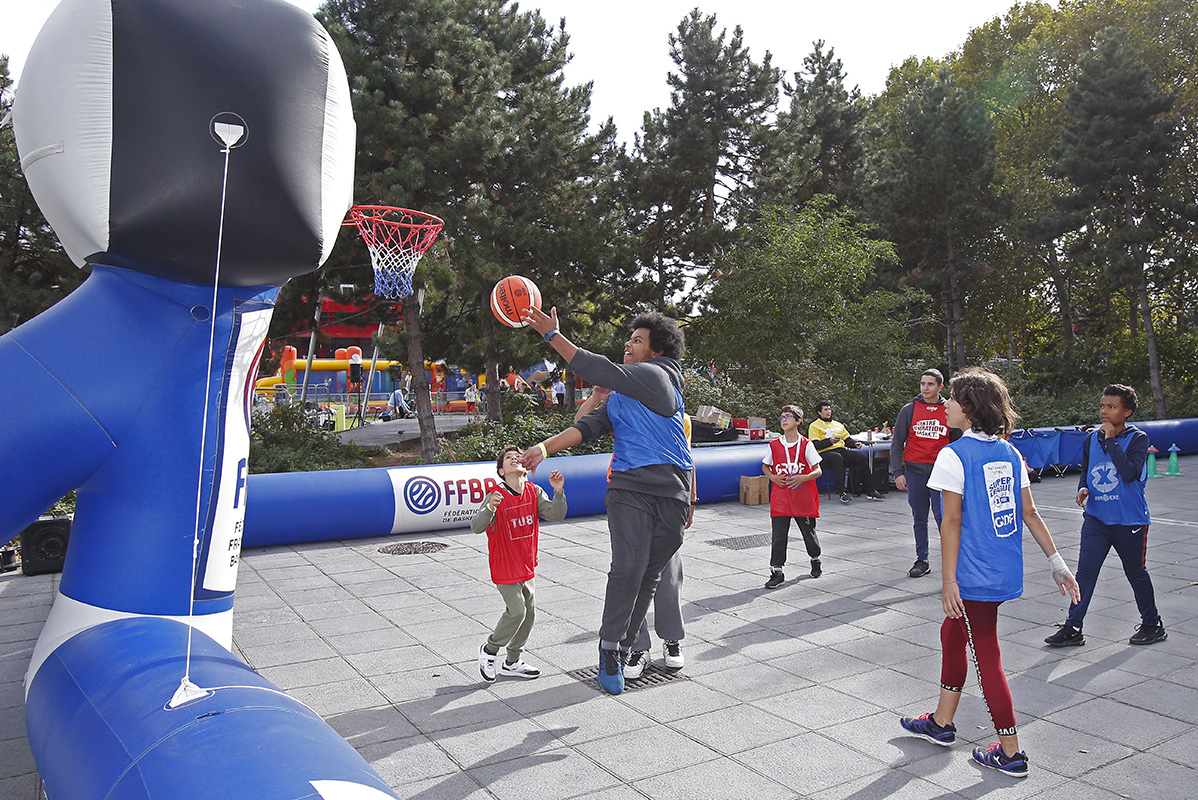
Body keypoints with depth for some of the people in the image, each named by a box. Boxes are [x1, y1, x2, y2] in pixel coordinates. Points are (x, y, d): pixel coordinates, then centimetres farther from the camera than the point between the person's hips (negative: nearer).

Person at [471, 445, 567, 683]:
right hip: (504, 567, -6)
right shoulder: (497, 496, -16)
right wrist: (490, 507, -43)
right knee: (516, 611, -11)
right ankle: (489, 650, 14)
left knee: (529, 611, 11)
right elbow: (476, 527, -25)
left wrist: (558, 492, -27)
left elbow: (556, 515, -11)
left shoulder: (534, 492, -3)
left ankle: (512, 662, 27)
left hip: (527, 565, 6)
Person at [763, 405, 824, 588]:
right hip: (780, 499, 1)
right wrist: (773, 477, -3)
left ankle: (815, 560, 40)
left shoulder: (806, 444, -5)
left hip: (804, 498, -1)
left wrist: (802, 478, -20)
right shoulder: (774, 445, 2)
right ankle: (777, 572, 3)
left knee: (809, 532, 13)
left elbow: (818, 471, -3)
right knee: (778, 535, -3)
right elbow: (765, 466, 16)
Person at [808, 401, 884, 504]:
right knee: (837, 457, -41)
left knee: (862, 457, -19)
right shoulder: (814, 426, 7)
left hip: (841, 450, 6)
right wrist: (829, 441, -20)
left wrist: (855, 443, 2)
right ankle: (842, 493, -42)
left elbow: (847, 439, 24)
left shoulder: (838, 424, 27)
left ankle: (870, 491, -17)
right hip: (825, 453, -6)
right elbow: (815, 445, -5)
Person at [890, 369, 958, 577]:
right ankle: (922, 560, 18)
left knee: (943, 517, -8)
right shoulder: (909, 410, 5)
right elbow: (897, 443, 5)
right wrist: (898, 473, -3)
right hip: (914, 471, 1)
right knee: (919, 519, 8)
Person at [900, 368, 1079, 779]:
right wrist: (1057, 562, 10)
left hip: (975, 575, -8)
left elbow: (952, 521, -17)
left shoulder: (955, 454, -16)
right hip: (1006, 572, 8)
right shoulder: (1009, 452, 6)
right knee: (952, 635, 22)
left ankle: (1010, 752, 15)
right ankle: (941, 722, 35)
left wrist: (949, 581, -14)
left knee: (987, 656, 5)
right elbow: (1029, 513, 6)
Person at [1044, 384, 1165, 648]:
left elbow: (1130, 473, -24)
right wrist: (1083, 488, -3)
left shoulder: (1137, 438, -9)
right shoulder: (1092, 439, 5)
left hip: (1130, 520, -3)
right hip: (1096, 518, 4)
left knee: (1136, 572, 12)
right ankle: (1073, 628, 1)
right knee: (1085, 571, -3)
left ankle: (1152, 625, 33)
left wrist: (1111, 440, -21)